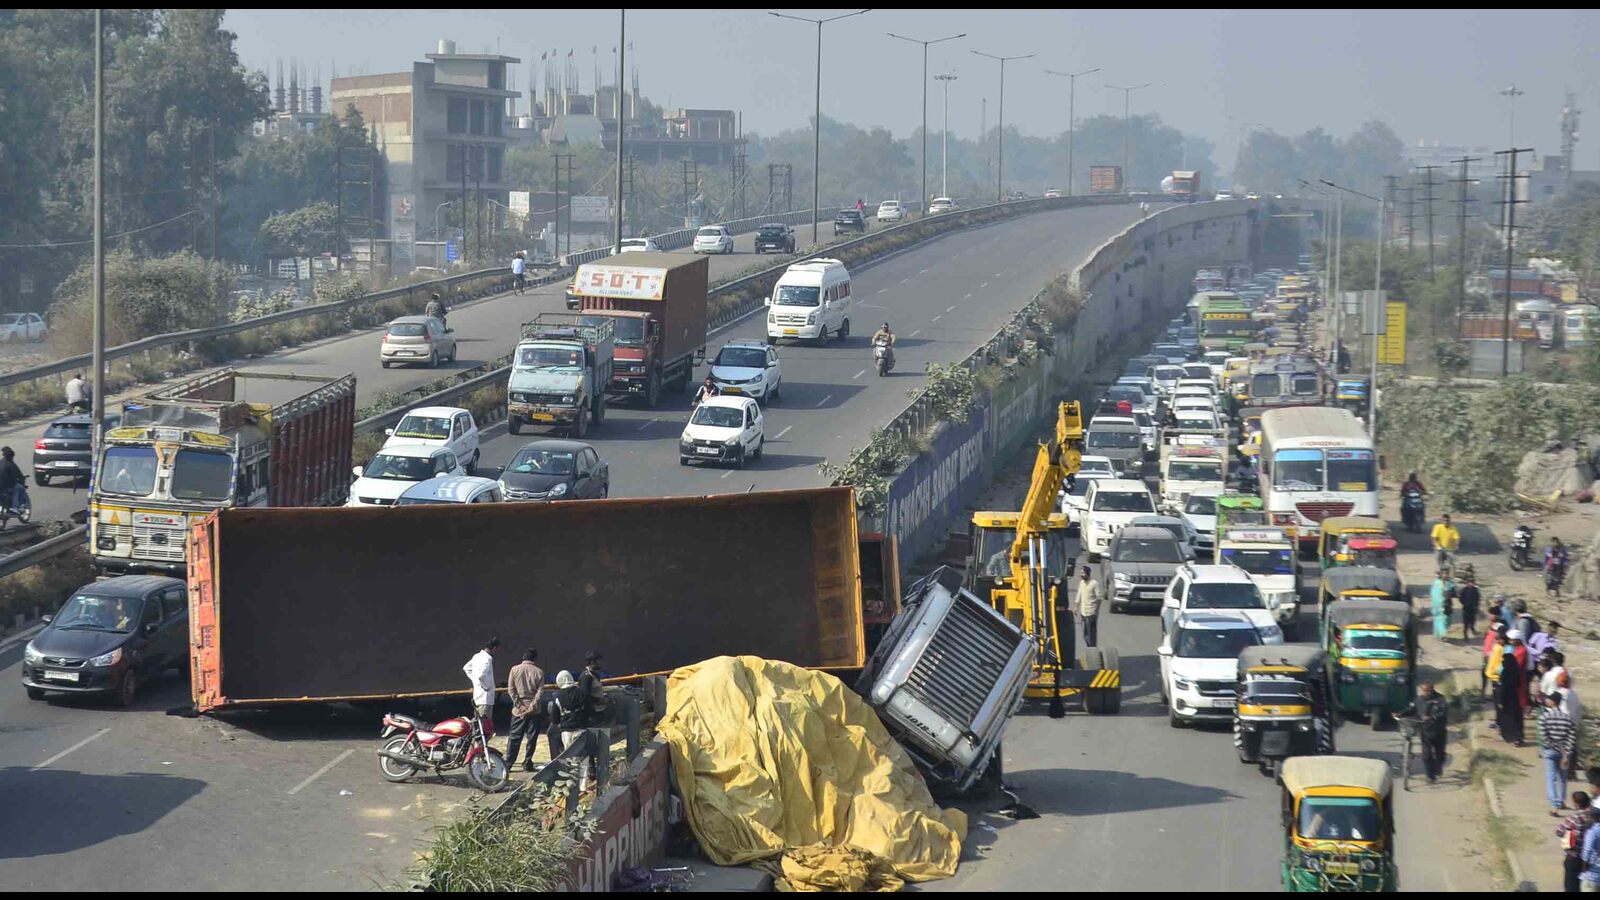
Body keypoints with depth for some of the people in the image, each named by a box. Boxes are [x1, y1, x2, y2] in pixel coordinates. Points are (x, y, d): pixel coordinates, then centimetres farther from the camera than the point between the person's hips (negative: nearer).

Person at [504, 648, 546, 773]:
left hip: (519, 710, 1)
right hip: (534, 710, -1)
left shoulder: (515, 670, 2)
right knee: (532, 738, 6)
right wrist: (532, 707, -11)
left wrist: (519, 705, -6)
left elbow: (511, 689, -4)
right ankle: (527, 764, 6)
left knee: (514, 738, 5)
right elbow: (540, 691, -9)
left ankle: (508, 764, 3)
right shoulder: (538, 672, -1)